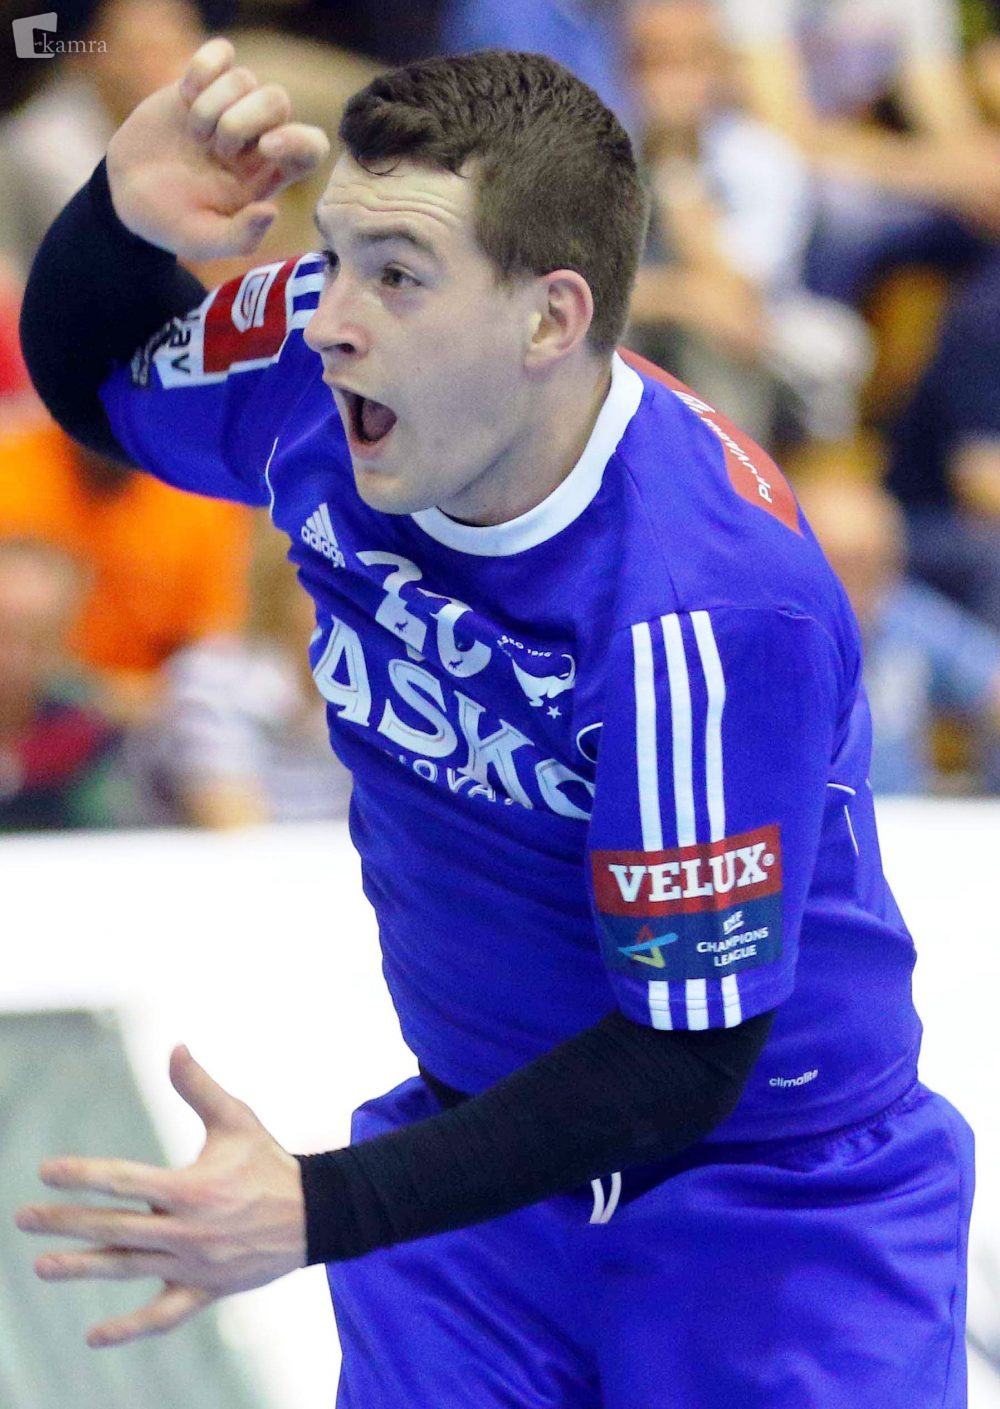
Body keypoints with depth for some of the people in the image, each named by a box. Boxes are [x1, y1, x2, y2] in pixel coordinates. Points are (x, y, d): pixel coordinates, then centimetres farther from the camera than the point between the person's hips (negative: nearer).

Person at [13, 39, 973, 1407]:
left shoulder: (706, 603, -33)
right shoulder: (321, 372, -15)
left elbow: (684, 1059, -27)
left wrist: (319, 1213, -36)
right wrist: (120, 218, -16)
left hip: (777, 1210, -5)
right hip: (477, 1144, 5)